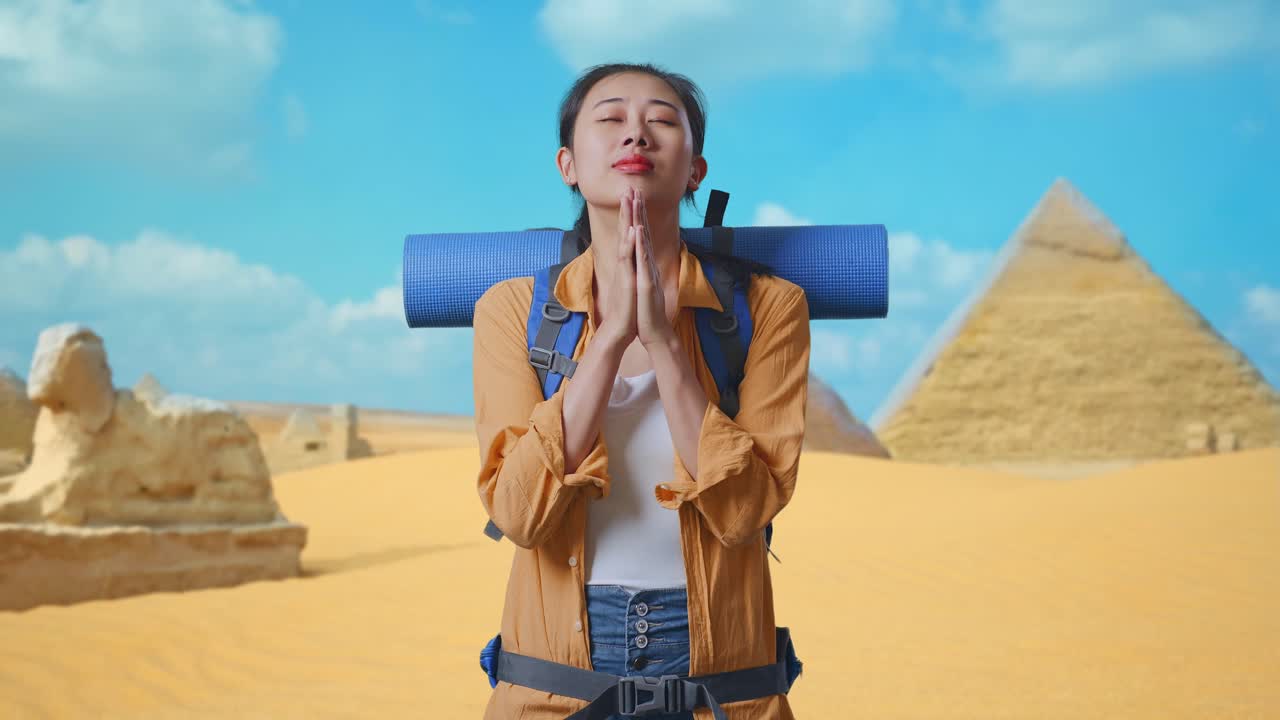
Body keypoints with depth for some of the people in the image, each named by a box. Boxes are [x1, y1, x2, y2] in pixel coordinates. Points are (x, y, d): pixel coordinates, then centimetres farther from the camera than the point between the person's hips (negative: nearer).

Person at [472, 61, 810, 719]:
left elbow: (743, 510, -15)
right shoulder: (511, 308, -3)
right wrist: (612, 335, -20)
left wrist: (662, 340, -22)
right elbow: (519, 511, -15)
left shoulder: (767, 306, -6)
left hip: (715, 658, 0)